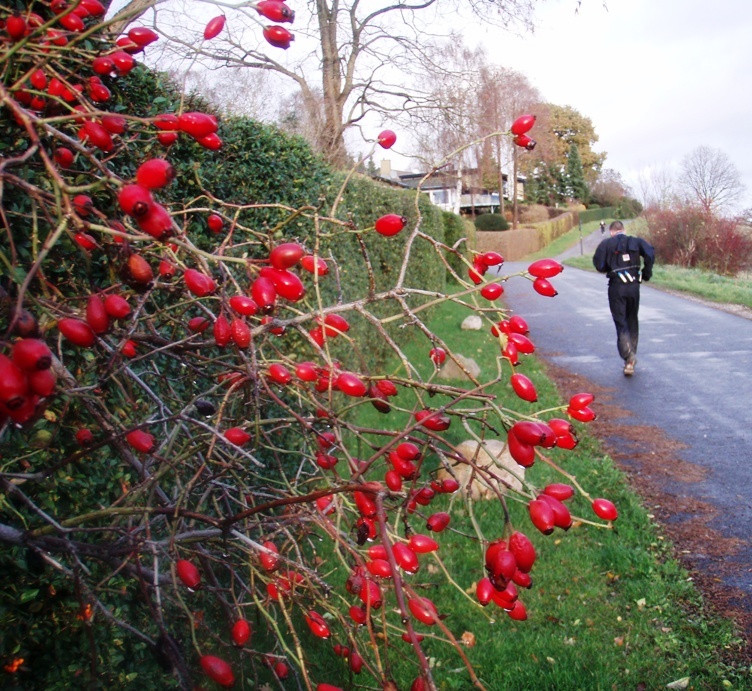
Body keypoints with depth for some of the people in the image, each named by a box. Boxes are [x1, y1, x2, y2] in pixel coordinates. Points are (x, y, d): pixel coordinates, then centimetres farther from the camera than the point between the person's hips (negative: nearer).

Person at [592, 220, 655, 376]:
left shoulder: (606, 243, 3)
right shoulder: (635, 241, 9)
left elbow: (599, 264, -5)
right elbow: (650, 253, -8)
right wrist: (646, 273, 3)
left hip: (616, 287, -2)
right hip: (634, 286, 3)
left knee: (621, 323, -2)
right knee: (632, 321, 17)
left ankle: (628, 355, -21)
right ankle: (631, 355, 23)